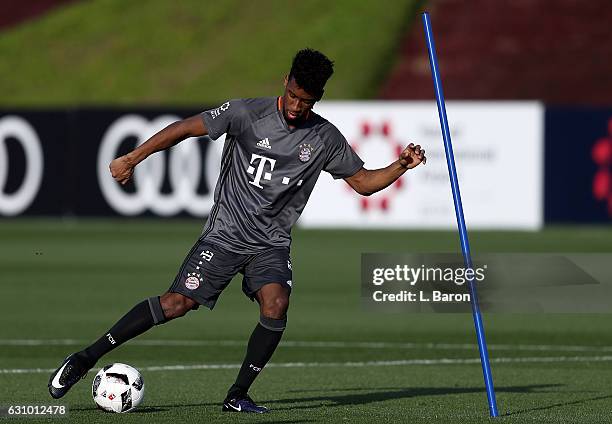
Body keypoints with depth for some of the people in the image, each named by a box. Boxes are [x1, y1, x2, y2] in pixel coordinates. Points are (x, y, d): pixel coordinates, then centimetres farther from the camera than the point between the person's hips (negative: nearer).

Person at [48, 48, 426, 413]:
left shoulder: (325, 138, 2)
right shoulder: (249, 113, -8)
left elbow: (363, 182, 11)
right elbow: (185, 129, -6)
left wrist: (401, 166, -7)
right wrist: (132, 159, -9)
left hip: (271, 244, 3)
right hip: (225, 234, -3)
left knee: (276, 304, -25)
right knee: (178, 303, -15)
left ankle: (238, 395, -11)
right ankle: (86, 359, -5)